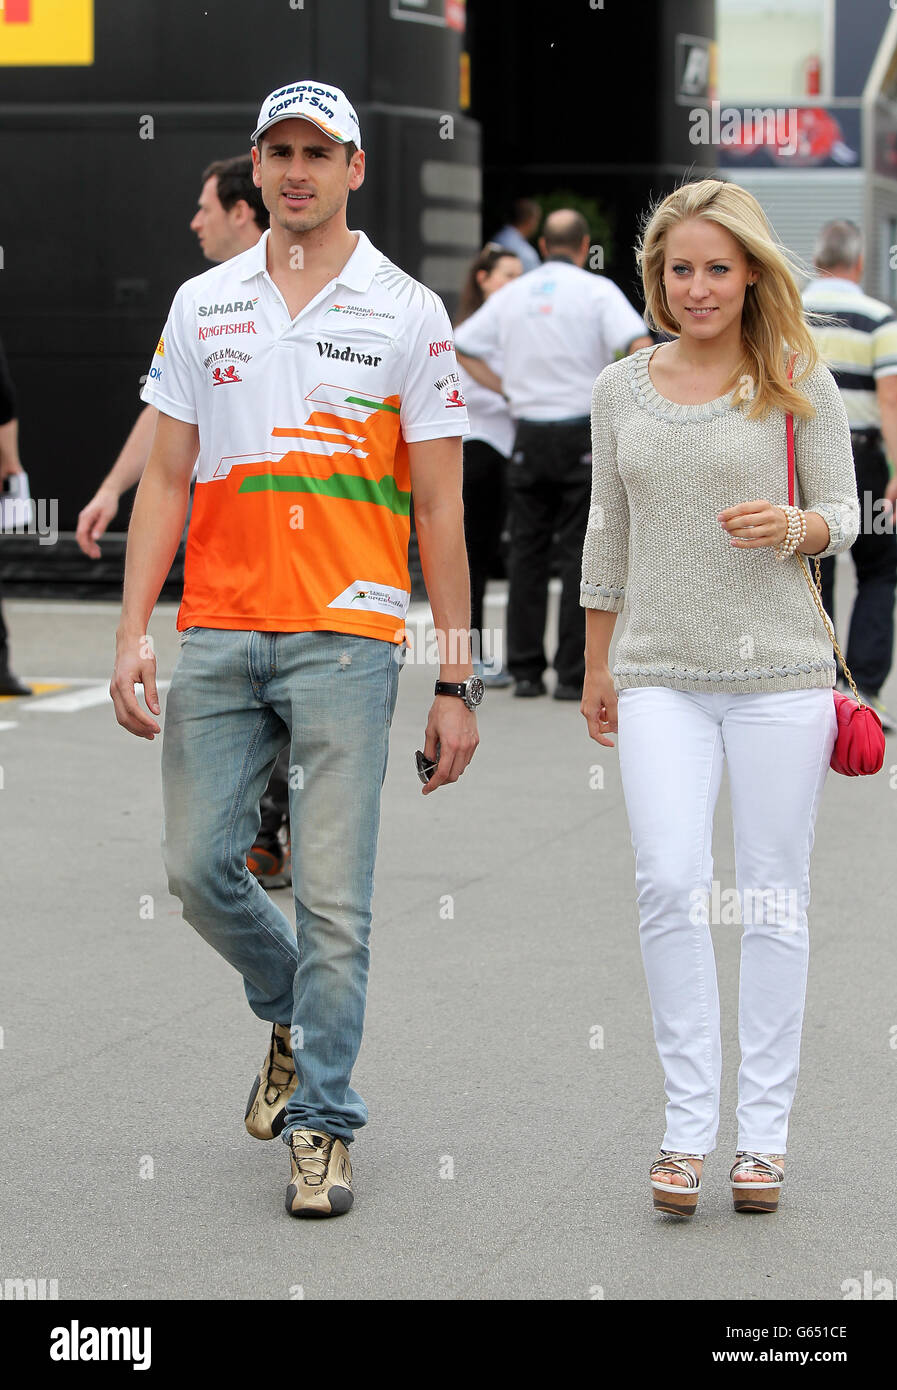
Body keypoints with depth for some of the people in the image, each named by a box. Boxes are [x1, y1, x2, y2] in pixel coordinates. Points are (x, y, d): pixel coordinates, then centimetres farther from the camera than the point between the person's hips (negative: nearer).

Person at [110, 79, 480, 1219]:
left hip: (346, 640, -3)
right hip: (216, 634, 3)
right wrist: (131, 632, 0)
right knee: (197, 865, 4)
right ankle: (294, 1016, 32)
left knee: (332, 898, -4)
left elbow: (439, 509, 2)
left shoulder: (408, 313, 2)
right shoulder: (203, 304, 11)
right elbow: (167, 478, 11)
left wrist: (456, 682, -1)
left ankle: (323, 1124, 7)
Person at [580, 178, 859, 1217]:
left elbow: (843, 516, 4)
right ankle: (688, 1123, -4)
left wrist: (792, 526, -18)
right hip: (660, 672, 1)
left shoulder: (799, 382, 1)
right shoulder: (620, 390, 9)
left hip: (778, 670, -1)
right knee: (669, 883, -12)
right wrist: (596, 665, 20)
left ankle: (763, 1129, 10)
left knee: (773, 895, 2)